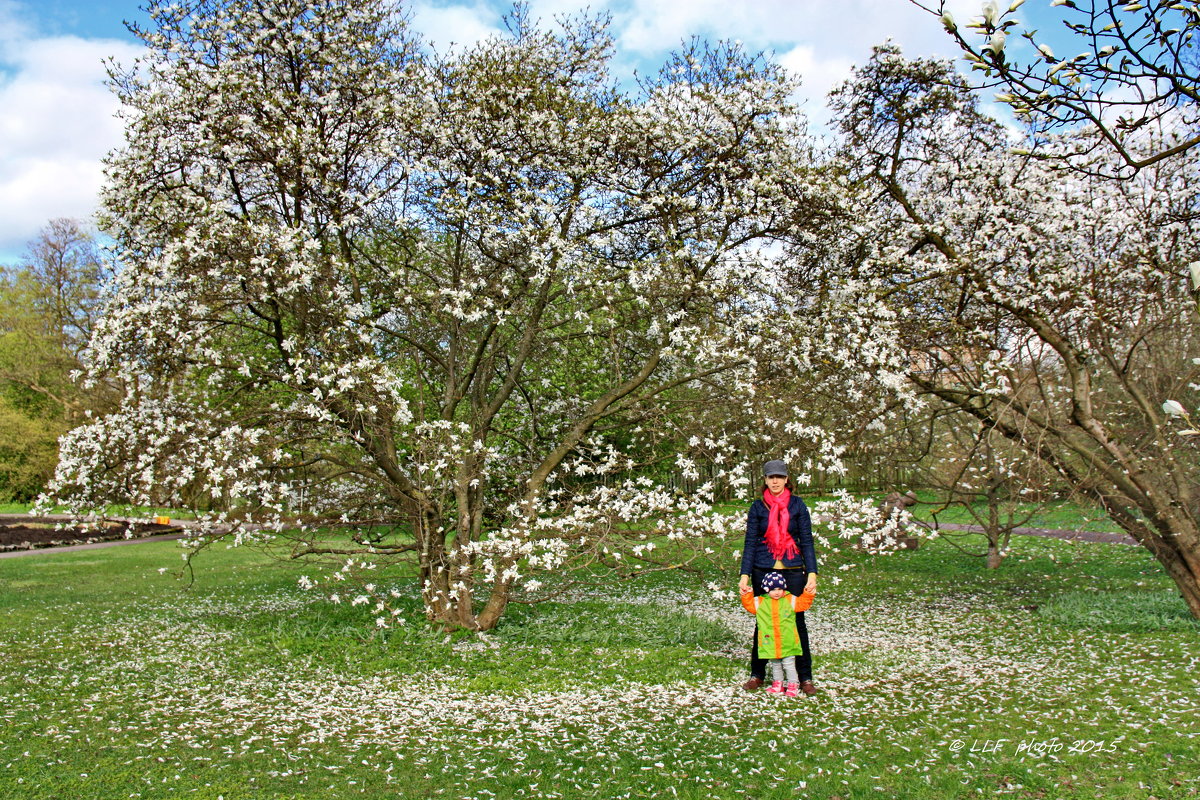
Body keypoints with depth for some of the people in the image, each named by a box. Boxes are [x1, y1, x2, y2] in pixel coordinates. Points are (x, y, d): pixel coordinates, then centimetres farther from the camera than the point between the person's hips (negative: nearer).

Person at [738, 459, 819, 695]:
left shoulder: (797, 505, 2)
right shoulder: (758, 507, 2)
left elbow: (807, 541, 2)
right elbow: (750, 543, 3)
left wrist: (812, 574, -7)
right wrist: (745, 575, -5)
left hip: (792, 570, -1)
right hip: (763, 571, 1)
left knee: (796, 622, 1)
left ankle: (805, 677, 12)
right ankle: (757, 674, 20)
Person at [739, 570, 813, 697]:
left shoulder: (790, 600, 2)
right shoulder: (760, 602, 2)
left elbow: (804, 604, 3)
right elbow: (749, 605, 4)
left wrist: (808, 594, -11)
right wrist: (746, 595, -9)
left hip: (787, 643, -2)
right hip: (770, 643, 2)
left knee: (789, 664, 1)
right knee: (775, 665, 15)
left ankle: (793, 685, 11)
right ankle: (777, 684, 28)